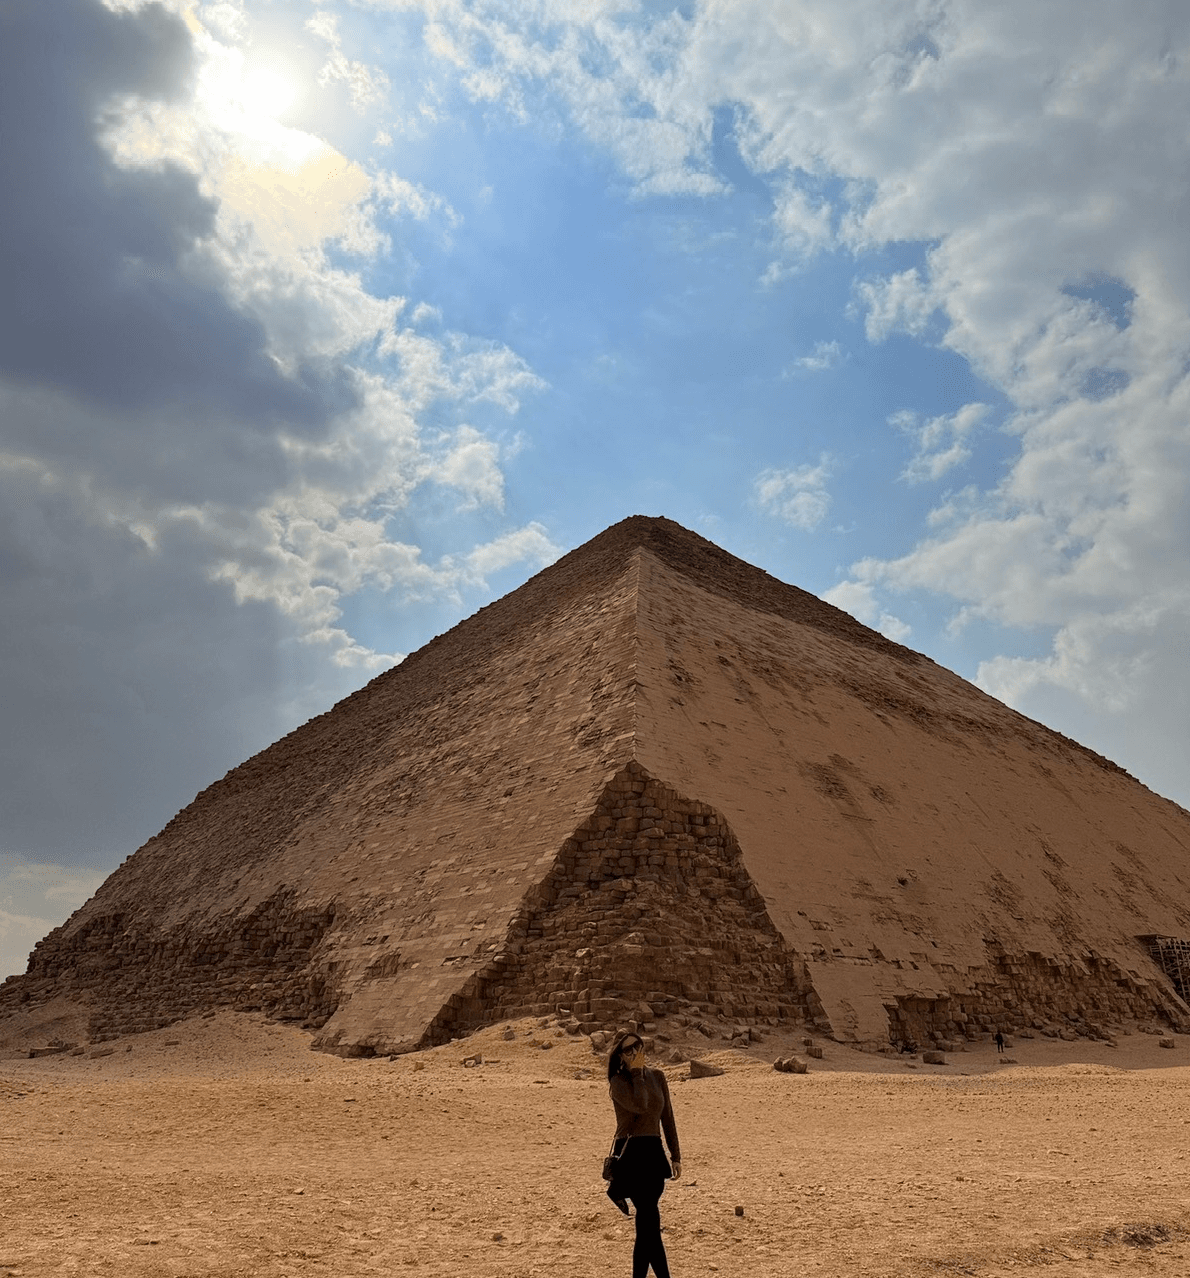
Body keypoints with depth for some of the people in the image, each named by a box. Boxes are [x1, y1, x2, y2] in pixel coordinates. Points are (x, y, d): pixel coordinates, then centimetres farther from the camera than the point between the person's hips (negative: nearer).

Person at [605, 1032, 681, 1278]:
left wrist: (676, 1156, 10)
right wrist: (636, 1071, -15)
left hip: (654, 1153, 5)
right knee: (650, 1220, -10)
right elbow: (640, 1106, -24)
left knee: (645, 1223, 9)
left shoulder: (657, 1077, 10)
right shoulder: (618, 1082, -6)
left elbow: (667, 1118, 13)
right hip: (630, 1153, -5)